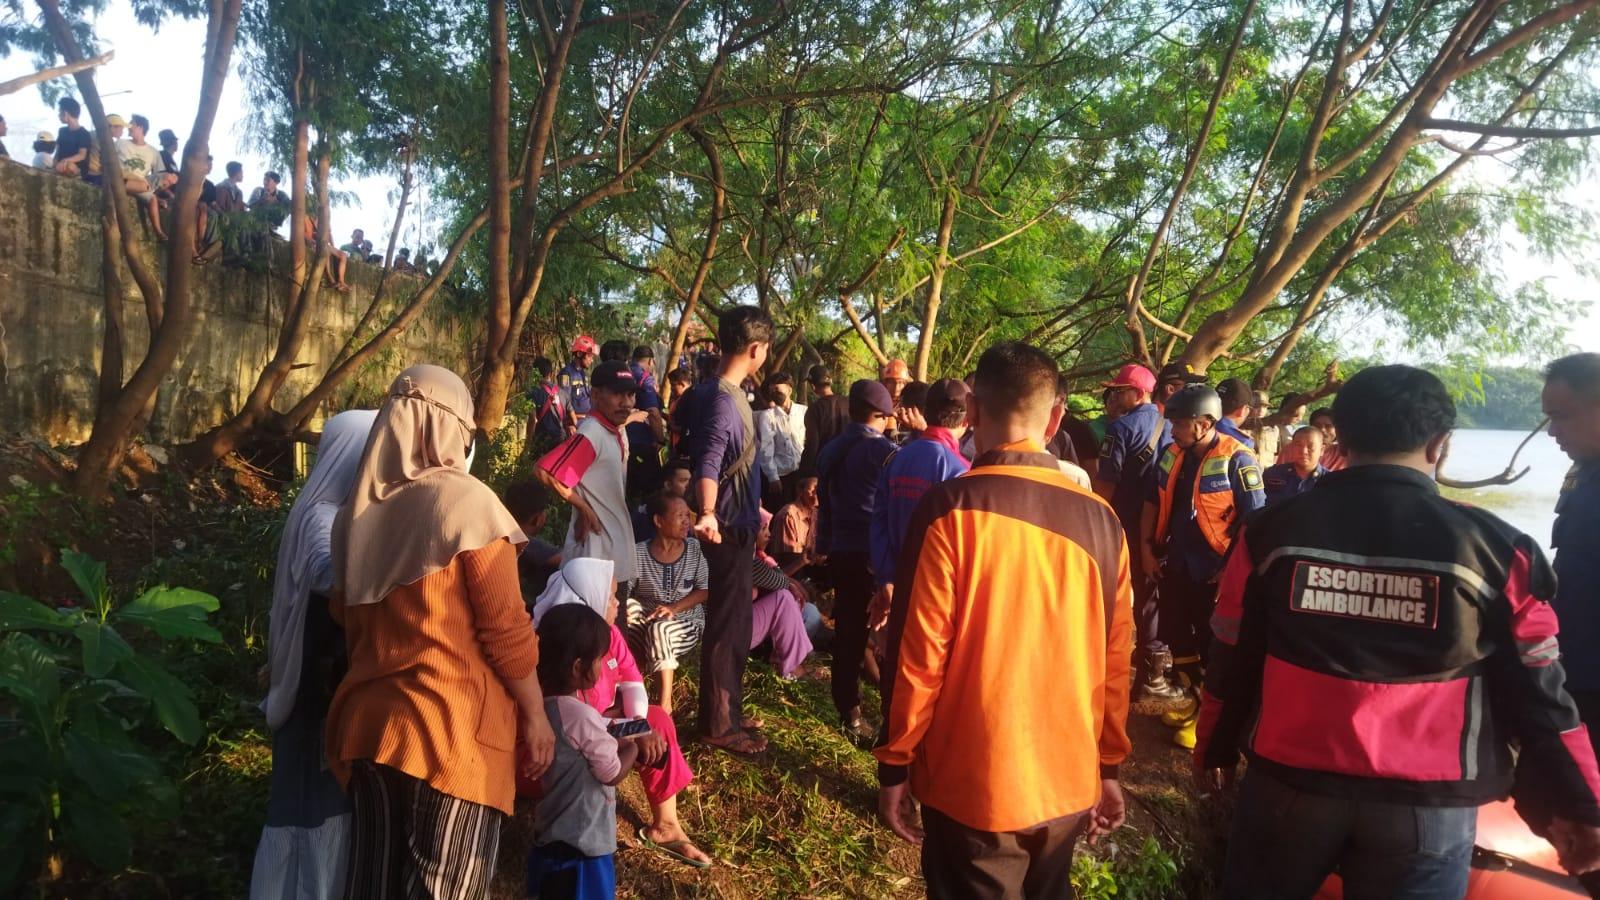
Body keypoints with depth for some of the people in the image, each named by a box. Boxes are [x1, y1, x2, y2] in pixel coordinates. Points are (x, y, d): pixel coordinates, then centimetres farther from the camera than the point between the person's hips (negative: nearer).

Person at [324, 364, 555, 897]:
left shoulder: (357, 511, 7)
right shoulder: (465, 500, -10)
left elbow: (348, 623, 17)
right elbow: (506, 629, -11)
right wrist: (536, 713, -1)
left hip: (368, 725, 6)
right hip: (453, 728, -6)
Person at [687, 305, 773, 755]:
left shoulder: (730, 393, 10)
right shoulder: (722, 399, -20)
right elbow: (708, 464, -33)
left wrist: (755, 509, 34)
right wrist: (708, 514, -50)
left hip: (739, 523, 10)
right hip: (729, 528, -10)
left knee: (733, 623, 19)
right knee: (727, 627, 1)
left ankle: (726, 712, 31)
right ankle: (719, 725, 13)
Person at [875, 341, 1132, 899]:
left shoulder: (952, 509, -16)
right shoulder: (1100, 520, -3)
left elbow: (917, 654, -15)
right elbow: (1114, 660, 3)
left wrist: (895, 766, -3)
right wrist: (1108, 767, 14)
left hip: (973, 785, -4)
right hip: (1069, 782, 5)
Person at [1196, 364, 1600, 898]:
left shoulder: (1274, 531, -5)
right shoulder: (1497, 550, -7)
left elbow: (1232, 660, 3)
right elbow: (1536, 694, -1)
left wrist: (1216, 749, 18)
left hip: (1289, 780, 1)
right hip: (1429, 801, 0)